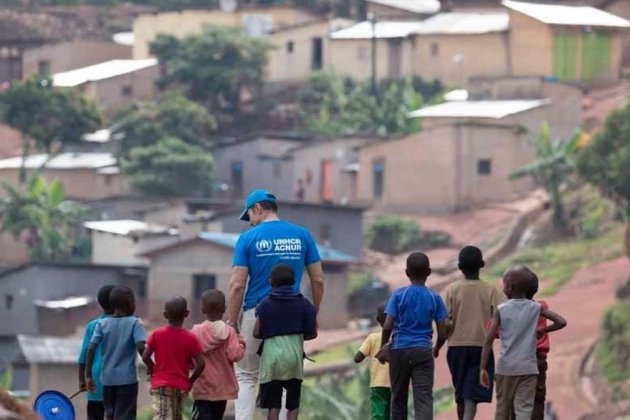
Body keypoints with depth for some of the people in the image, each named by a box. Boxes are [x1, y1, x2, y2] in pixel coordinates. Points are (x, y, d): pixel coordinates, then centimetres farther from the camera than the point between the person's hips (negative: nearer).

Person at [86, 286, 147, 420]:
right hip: (127, 379, -4)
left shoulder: (102, 324, 4)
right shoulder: (134, 323, -5)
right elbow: (141, 347, -18)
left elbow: (91, 349, -4)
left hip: (107, 379, 4)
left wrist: (88, 376, 1)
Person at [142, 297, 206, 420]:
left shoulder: (157, 334, -2)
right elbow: (201, 363, -7)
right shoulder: (190, 338, -2)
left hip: (160, 384, -1)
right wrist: (190, 381, 7)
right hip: (181, 387, 1)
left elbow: (145, 357, -3)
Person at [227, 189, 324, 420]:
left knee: (246, 377, 8)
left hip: (257, 313, -2)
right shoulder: (301, 235, 4)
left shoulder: (248, 238, -3)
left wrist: (232, 323, -3)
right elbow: (318, 280, 3)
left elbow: (237, 285, -8)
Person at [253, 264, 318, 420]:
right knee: (293, 404, 10)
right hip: (294, 355, 1)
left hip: (271, 355, -1)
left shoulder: (265, 304, 1)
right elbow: (312, 334, 3)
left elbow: (257, 333, -4)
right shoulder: (303, 304, 3)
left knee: (273, 405, 3)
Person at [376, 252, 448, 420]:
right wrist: (436, 349, 21)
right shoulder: (435, 298, 1)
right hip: (423, 351, -1)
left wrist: (383, 347, 10)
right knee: (424, 397, -9)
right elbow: (442, 333, 2)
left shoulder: (399, 294, -1)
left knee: (398, 398, 14)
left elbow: (387, 326, -7)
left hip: (399, 350, 1)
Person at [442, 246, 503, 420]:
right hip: (482, 346, -1)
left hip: (457, 346, 1)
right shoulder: (490, 290, -3)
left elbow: (445, 321, -8)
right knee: (473, 394, -7)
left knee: (461, 393, 16)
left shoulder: (452, 289, -2)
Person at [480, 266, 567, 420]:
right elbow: (561, 322, -1)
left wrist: (483, 368, -5)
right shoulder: (536, 308, 2)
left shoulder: (501, 310, -2)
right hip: (528, 367, 0)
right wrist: (542, 330, 14)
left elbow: (489, 340, -7)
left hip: (505, 368, 0)